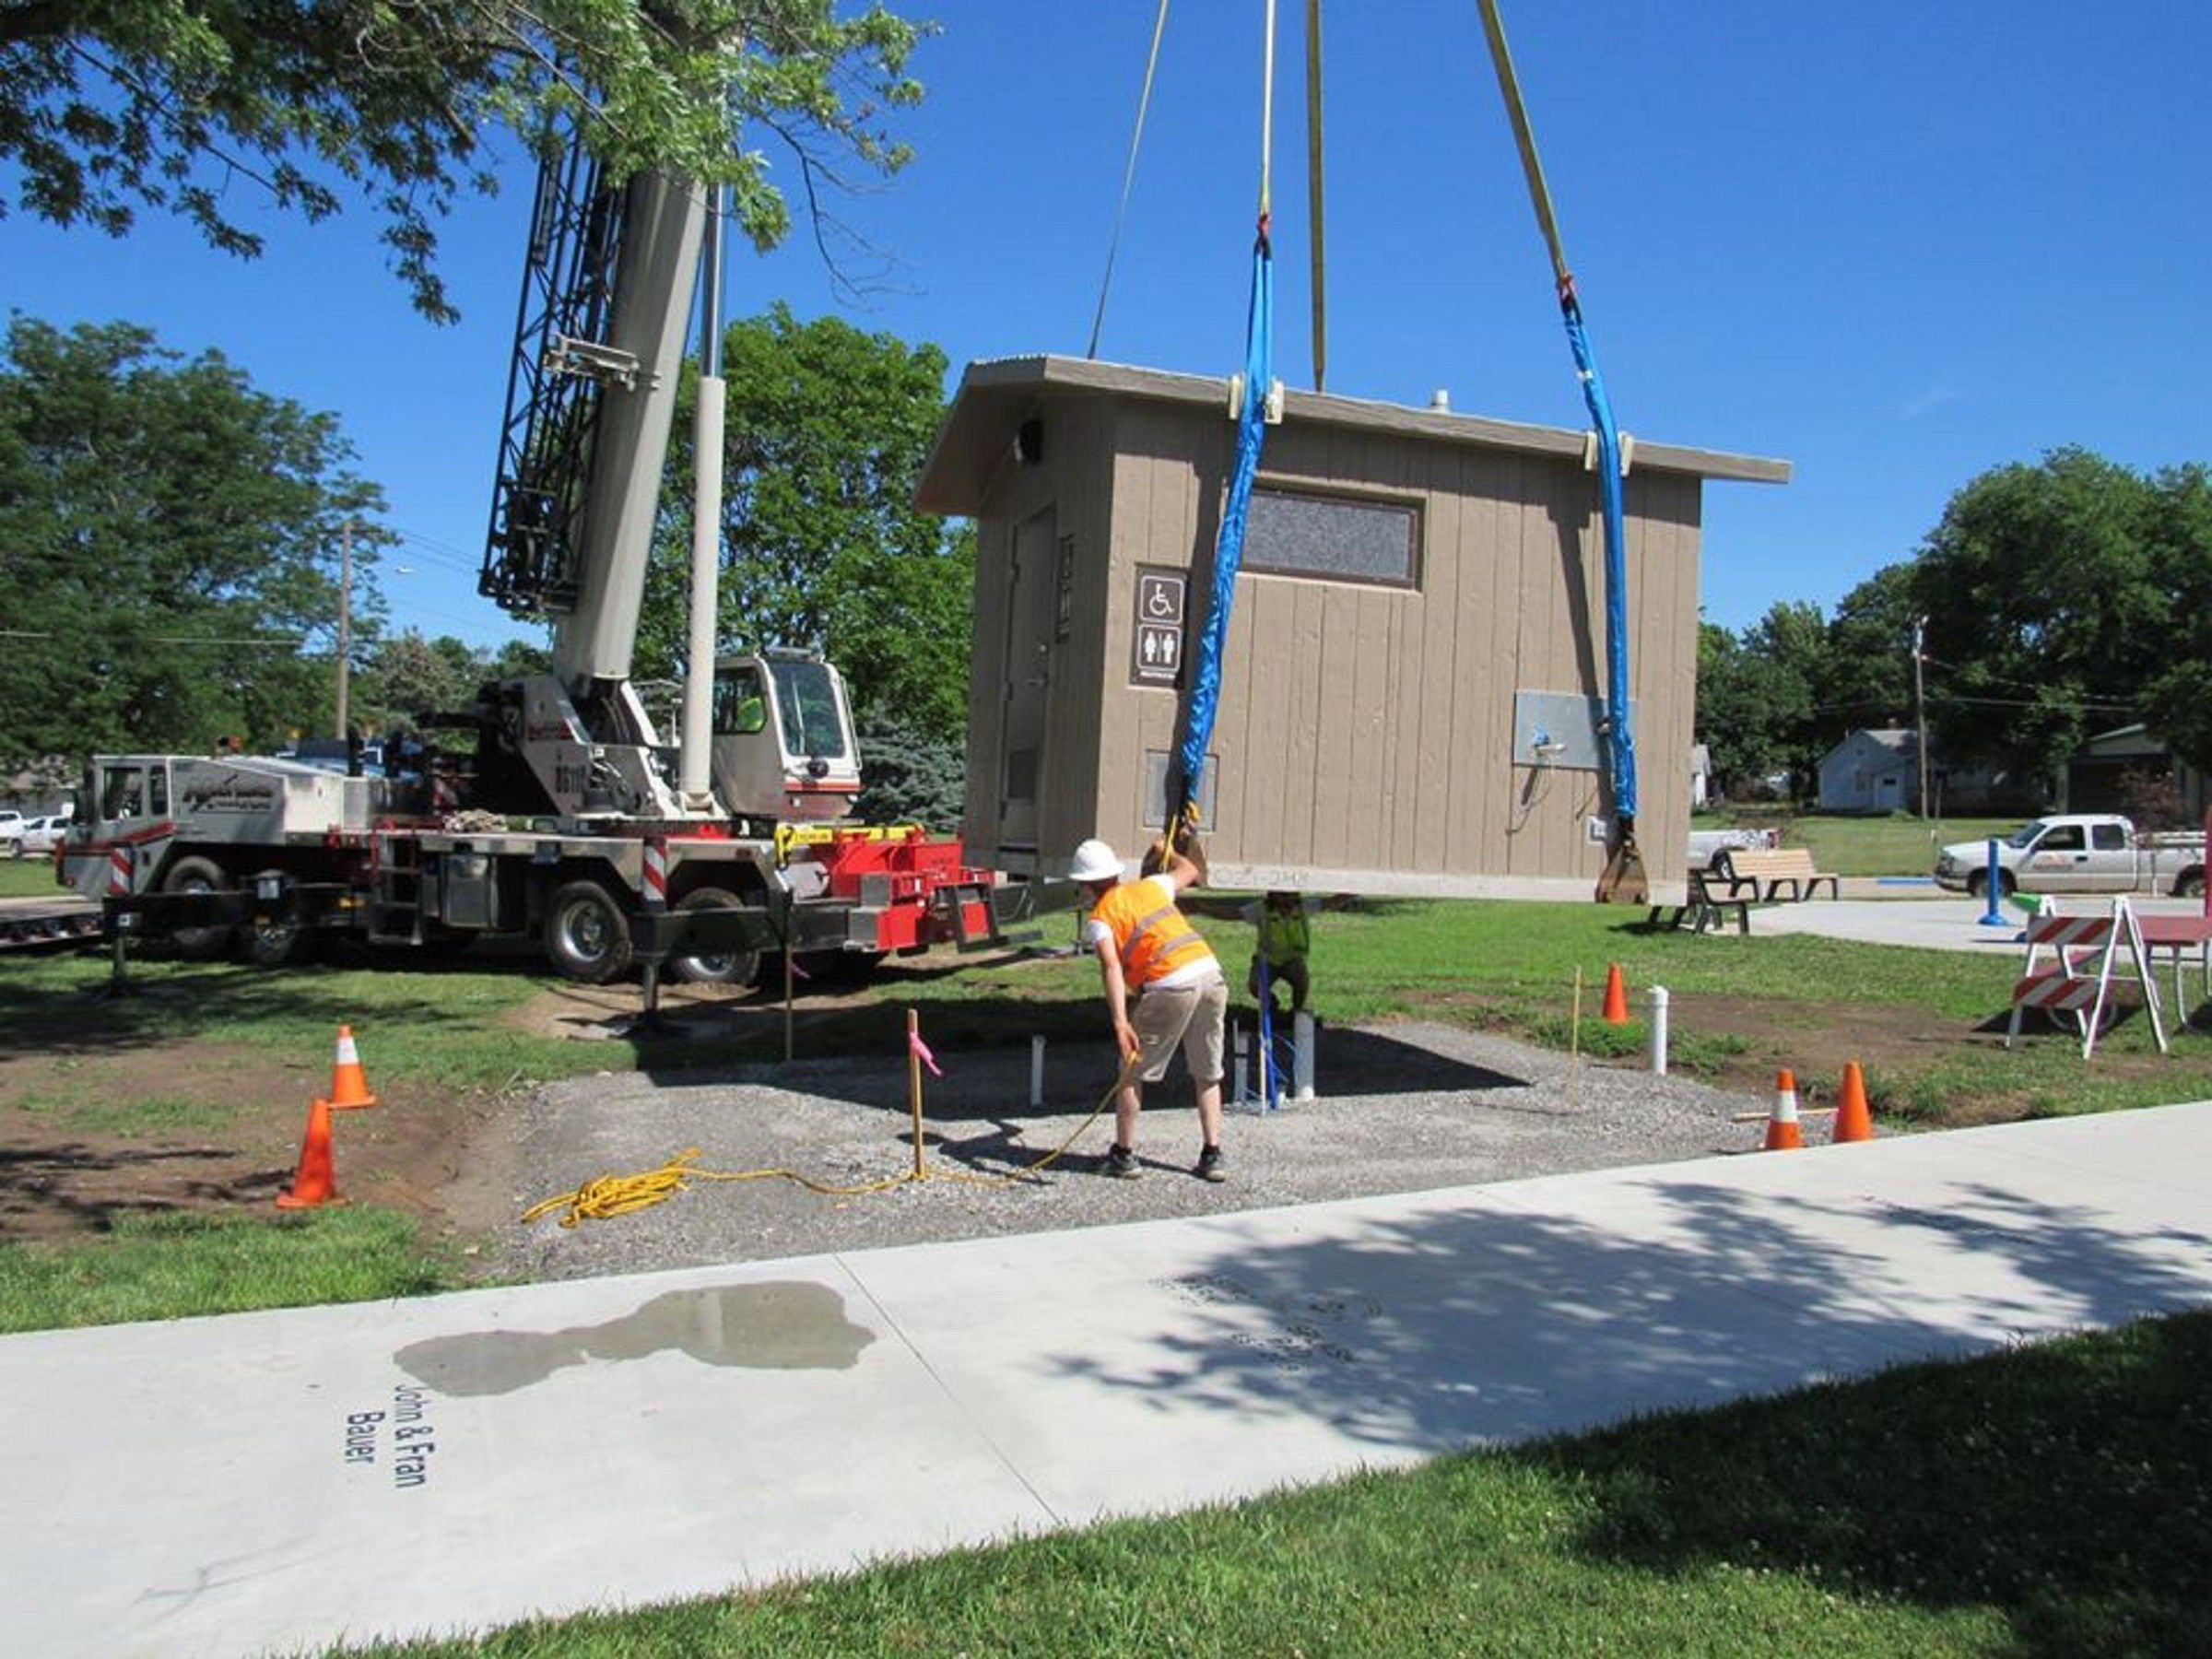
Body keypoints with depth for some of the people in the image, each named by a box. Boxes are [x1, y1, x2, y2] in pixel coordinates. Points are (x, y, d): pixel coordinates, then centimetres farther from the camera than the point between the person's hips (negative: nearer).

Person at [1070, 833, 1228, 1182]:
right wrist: (1165, 852, 60)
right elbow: (1191, 870, 40)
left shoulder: (1099, 918, 4)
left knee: (1133, 1073, 11)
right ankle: (1212, 1156, 16)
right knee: (1208, 1076, 18)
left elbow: (1111, 967, -14)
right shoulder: (1150, 886, 19)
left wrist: (1120, 1022, -23)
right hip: (1210, 973, 5)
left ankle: (1124, 1154, 15)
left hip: (1170, 987, -5)